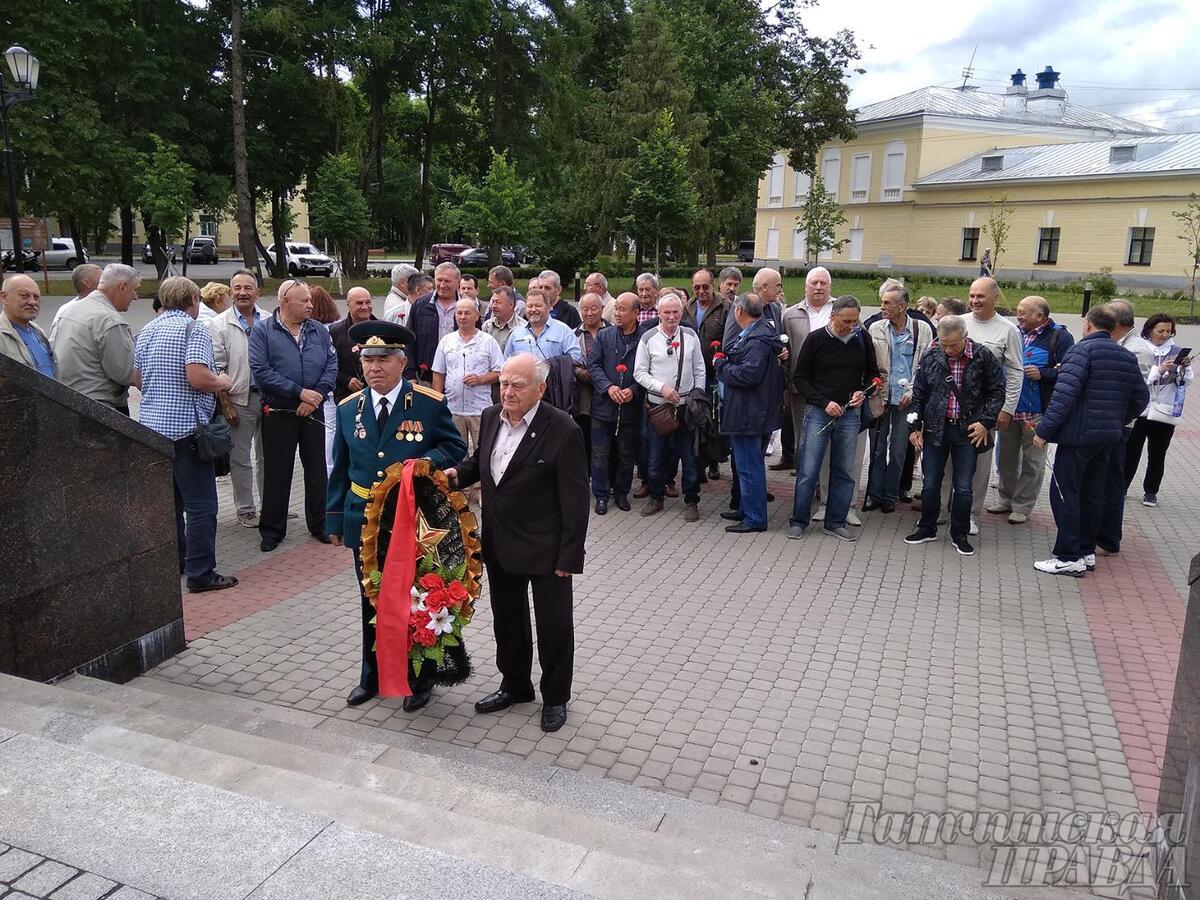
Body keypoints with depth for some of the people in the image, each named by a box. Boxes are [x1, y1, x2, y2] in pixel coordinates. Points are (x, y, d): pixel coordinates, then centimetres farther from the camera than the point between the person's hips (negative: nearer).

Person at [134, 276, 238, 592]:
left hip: (152, 424, 8)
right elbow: (198, 378, -23)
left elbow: (139, 380, 18)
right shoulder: (194, 329, -10)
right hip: (185, 427, -8)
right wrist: (223, 382, -4)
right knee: (200, 504, -2)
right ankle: (200, 573, 0)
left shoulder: (146, 331, 13)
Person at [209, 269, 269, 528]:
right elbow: (216, 368, -3)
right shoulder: (219, 325, -1)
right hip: (239, 400, -2)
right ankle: (245, 510, 19)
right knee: (240, 459, 8)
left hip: (269, 397, 2)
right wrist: (225, 403, -9)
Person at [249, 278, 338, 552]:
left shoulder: (320, 331, 7)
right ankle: (272, 530, 16)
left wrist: (317, 394, -13)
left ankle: (320, 524, 23)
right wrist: (300, 392, -16)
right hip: (278, 413, -3)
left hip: (314, 411, 3)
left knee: (317, 468, 10)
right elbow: (261, 372, -13)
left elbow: (332, 365, 2)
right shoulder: (262, 331, -5)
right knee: (277, 472, 5)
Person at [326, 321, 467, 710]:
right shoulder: (348, 409, 4)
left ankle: (420, 679, 27)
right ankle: (372, 676, 34)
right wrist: (334, 519, 10)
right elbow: (340, 469, 10)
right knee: (371, 602, 16)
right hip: (364, 523, 4)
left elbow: (455, 447, 0)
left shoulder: (430, 404, -8)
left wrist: (427, 461, -20)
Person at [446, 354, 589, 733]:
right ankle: (514, 685, 41)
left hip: (545, 549, -6)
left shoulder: (562, 430, -19)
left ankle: (555, 697, 29)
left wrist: (568, 557, -16)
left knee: (554, 626, 9)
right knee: (507, 619, 21)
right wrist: (459, 473, -4)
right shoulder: (491, 417, 0)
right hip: (499, 545, 6)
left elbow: (575, 500, -16)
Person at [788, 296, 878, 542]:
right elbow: (799, 378, -3)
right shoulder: (816, 339, -5)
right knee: (808, 471, -3)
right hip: (818, 412, -3)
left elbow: (873, 373, 18)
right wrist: (824, 402, -12)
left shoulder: (862, 341, 4)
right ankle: (799, 521, 9)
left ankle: (836, 522, 17)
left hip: (850, 414, 3)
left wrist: (863, 392, -2)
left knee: (844, 473, 7)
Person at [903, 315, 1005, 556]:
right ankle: (927, 529, 25)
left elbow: (997, 391, 2)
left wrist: (986, 422, -6)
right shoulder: (931, 356, -2)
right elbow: (918, 394, 6)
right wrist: (915, 426, 3)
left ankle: (960, 535, 18)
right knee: (930, 484, 8)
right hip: (935, 429, 2)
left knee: (963, 488, 3)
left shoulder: (983, 356, -7)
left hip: (968, 431, -2)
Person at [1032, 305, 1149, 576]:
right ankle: (1087, 551, 24)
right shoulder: (1127, 357, 11)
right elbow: (1141, 398, 15)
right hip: (1109, 437, 8)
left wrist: (1044, 430, -18)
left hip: (1079, 434, -8)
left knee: (1065, 494, -3)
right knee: (1092, 495, 16)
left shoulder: (1083, 350, -11)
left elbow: (1065, 394, -21)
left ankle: (1069, 557, -2)